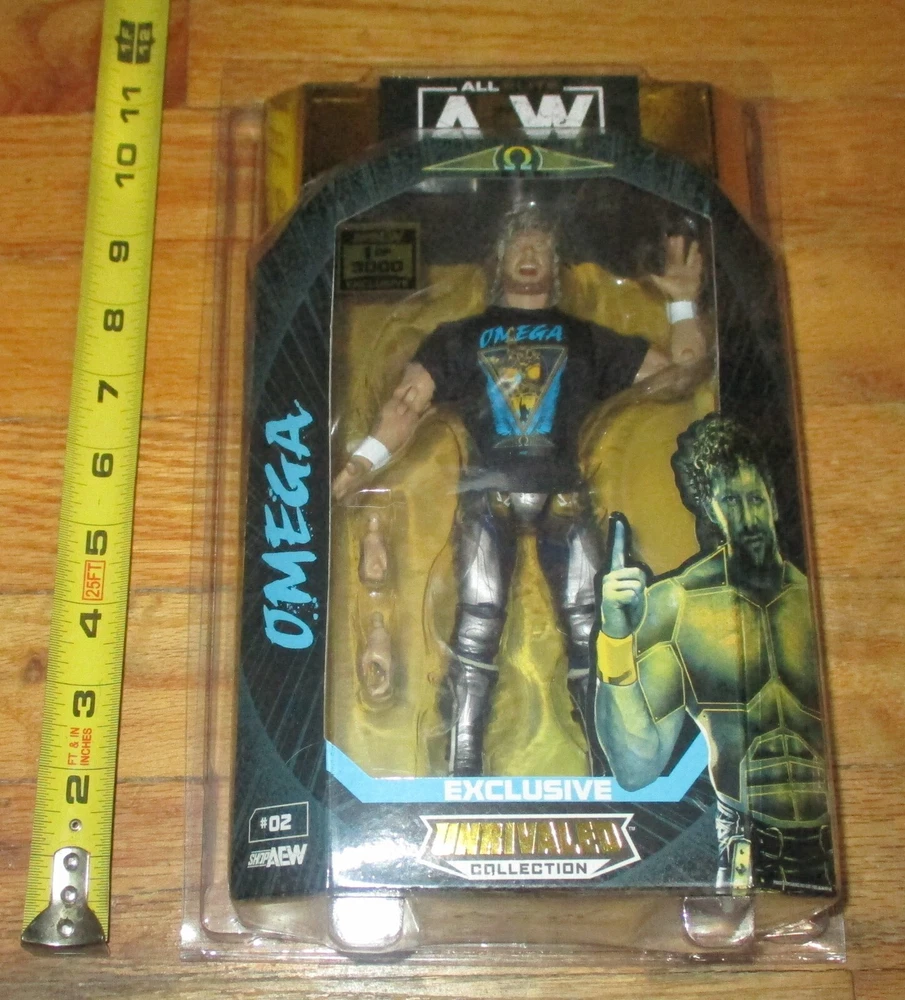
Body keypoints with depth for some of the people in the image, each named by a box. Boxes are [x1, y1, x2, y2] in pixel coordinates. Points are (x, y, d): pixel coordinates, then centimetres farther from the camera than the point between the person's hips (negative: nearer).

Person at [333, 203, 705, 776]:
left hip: (563, 493, 1)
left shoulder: (587, 340, 24)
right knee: (477, 623, -12)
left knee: (588, 625, -9)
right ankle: (463, 768, -9)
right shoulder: (461, 338, 22)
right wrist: (364, 461, -5)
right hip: (488, 492, -1)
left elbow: (683, 365, 22)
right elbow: (410, 400, 9)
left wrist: (684, 302, 10)